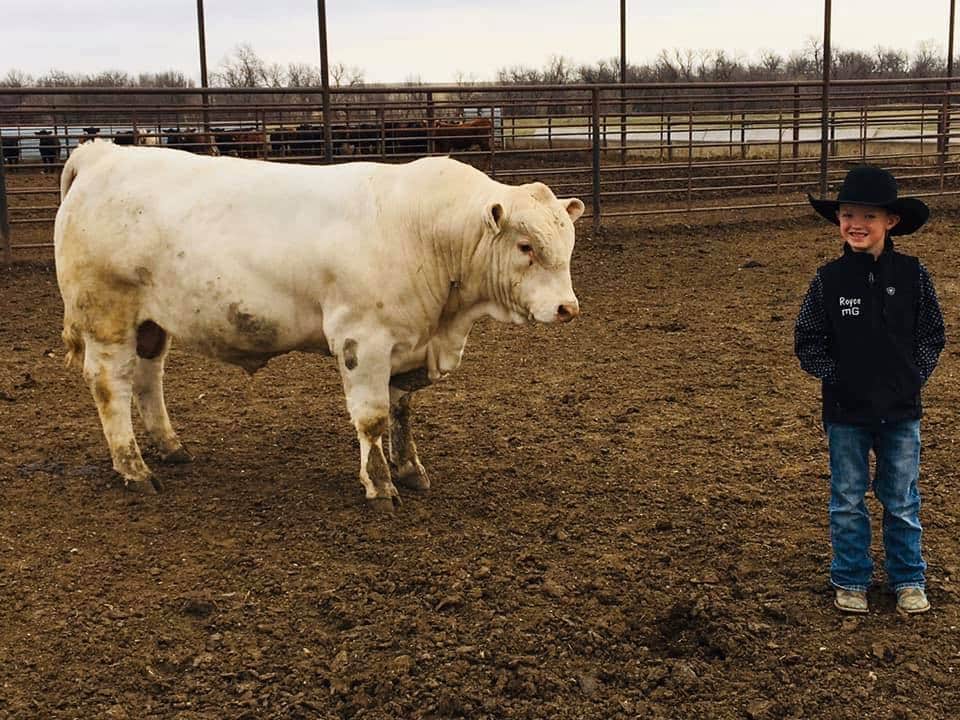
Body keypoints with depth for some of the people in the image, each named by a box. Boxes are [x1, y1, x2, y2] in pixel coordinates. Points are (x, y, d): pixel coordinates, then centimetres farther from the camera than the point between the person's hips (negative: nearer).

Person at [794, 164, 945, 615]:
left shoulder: (912, 275, -5)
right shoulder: (829, 280, -6)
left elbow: (932, 335, 4)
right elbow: (807, 342, 0)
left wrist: (913, 376, -5)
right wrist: (835, 376, -9)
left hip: (901, 410, 0)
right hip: (845, 411, 0)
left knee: (902, 501, 12)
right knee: (848, 501, 11)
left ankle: (908, 580, 28)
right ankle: (850, 581, 26)